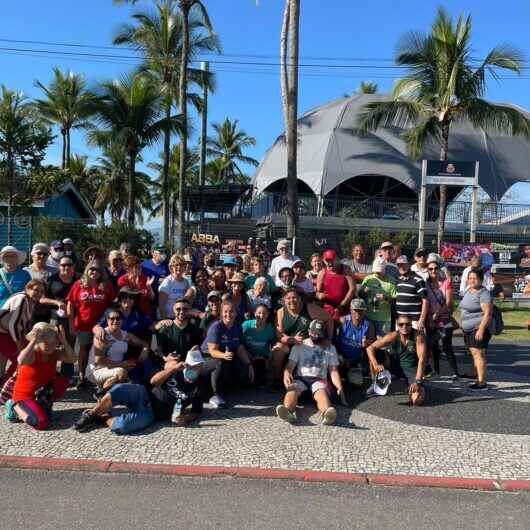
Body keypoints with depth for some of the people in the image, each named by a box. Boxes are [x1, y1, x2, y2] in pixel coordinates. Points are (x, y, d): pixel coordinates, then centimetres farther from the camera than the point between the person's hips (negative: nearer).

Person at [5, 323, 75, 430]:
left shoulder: (54, 353, -5)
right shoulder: (31, 354, -23)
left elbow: (72, 359, -19)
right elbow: (21, 361, -47)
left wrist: (63, 341, -26)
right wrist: (33, 341, -44)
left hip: (41, 391, 6)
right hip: (25, 395, -6)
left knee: (63, 381, -16)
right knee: (42, 423, -25)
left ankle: (44, 403, 6)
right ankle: (15, 407, 2)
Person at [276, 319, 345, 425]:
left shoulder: (330, 348, 18)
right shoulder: (299, 346, 16)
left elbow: (333, 371, 12)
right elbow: (290, 365, 6)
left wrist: (339, 388, -7)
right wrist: (286, 373, -20)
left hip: (319, 380, 0)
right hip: (300, 378, 0)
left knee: (322, 393, -35)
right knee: (292, 389, -34)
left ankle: (326, 414, -67)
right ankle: (288, 412, -65)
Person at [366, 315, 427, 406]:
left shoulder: (418, 336, -20)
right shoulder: (393, 336, -15)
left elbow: (422, 360, -24)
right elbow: (370, 348, -17)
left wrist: (418, 381, -32)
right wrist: (375, 365, -34)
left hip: (412, 370, -3)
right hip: (395, 366, 3)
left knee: (417, 401, -28)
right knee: (375, 354, -21)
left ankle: (417, 388, 10)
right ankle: (375, 384, 2)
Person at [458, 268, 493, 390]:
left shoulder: (483, 293, -13)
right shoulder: (468, 291, 15)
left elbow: (487, 314, -19)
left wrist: (481, 329, -24)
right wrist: (462, 324, 22)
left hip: (479, 329, -9)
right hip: (468, 329, 9)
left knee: (478, 354, -10)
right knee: (474, 353, 12)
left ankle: (482, 382, -9)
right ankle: (477, 376, 21)